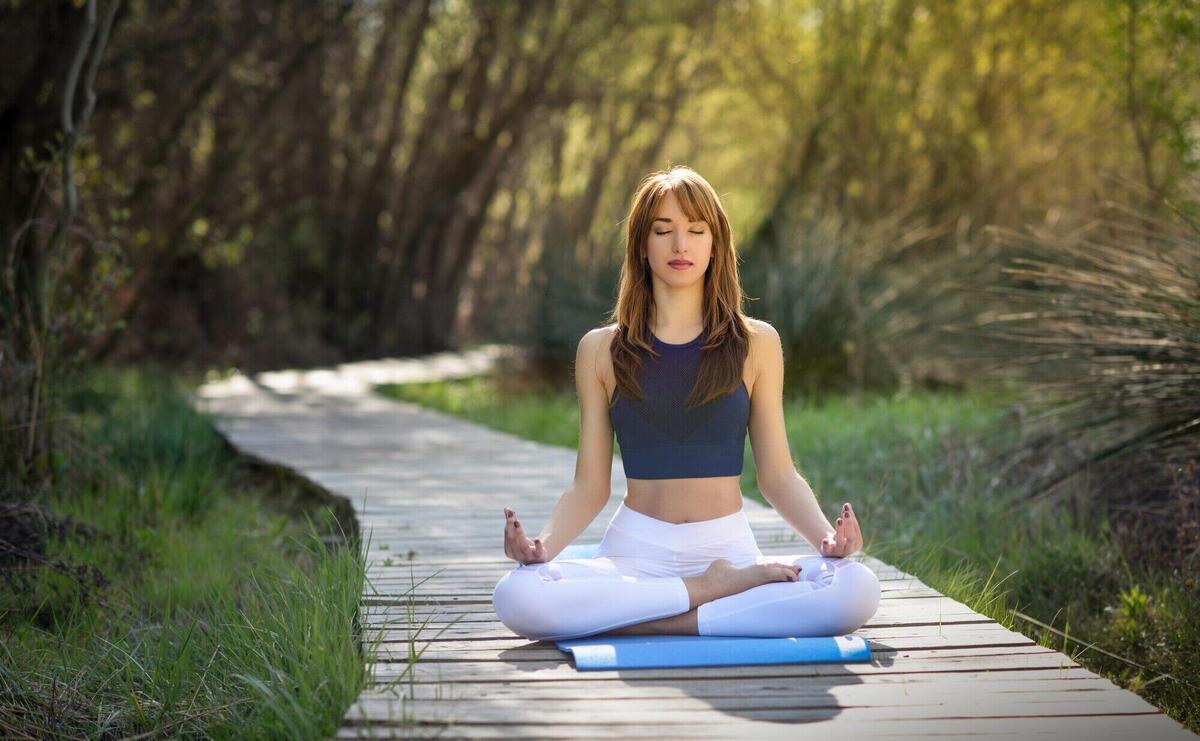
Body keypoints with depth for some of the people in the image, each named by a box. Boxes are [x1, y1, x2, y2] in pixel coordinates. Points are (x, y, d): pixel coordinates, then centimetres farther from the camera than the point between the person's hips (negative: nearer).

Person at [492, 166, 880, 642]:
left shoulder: (756, 344, 7)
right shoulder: (601, 350, 7)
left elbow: (777, 475, 7)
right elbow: (589, 486, 6)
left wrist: (826, 536, -12)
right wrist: (543, 544, -13)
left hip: (729, 547, 0)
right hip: (635, 553, 0)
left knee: (856, 589, -29)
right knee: (516, 597, -31)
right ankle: (715, 590, -16)